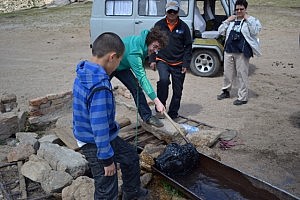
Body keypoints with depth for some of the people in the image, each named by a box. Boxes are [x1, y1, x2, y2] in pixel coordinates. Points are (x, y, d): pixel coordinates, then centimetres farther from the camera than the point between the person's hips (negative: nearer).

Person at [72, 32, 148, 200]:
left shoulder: (84, 72, -2)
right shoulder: (100, 87, -33)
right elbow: (100, 128, -29)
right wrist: (107, 159, -18)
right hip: (96, 143, -10)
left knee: (131, 156, 27)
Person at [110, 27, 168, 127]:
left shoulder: (142, 42, -15)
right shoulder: (134, 51, -41)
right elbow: (142, 77, -46)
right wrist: (156, 100, -49)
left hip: (123, 67, 7)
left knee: (136, 88, -5)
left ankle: (147, 116, 0)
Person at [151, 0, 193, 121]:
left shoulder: (183, 27, 2)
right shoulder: (159, 25, 1)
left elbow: (188, 46, 4)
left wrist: (186, 64, -3)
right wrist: (152, 60, -2)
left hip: (178, 63, 2)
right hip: (162, 60, -1)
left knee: (178, 90, 6)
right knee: (164, 80, -28)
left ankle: (173, 114, 22)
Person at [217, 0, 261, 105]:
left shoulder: (251, 21, 2)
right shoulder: (231, 20, 14)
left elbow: (255, 31, -15)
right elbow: (220, 31, 11)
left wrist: (248, 19, -13)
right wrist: (227, 21, 1)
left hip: (242, 52, -5)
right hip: (229, 51, 5)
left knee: (242, 75, -2)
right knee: (227, 73, 15)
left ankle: (242, 97, 8)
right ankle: (226, 91, 35)